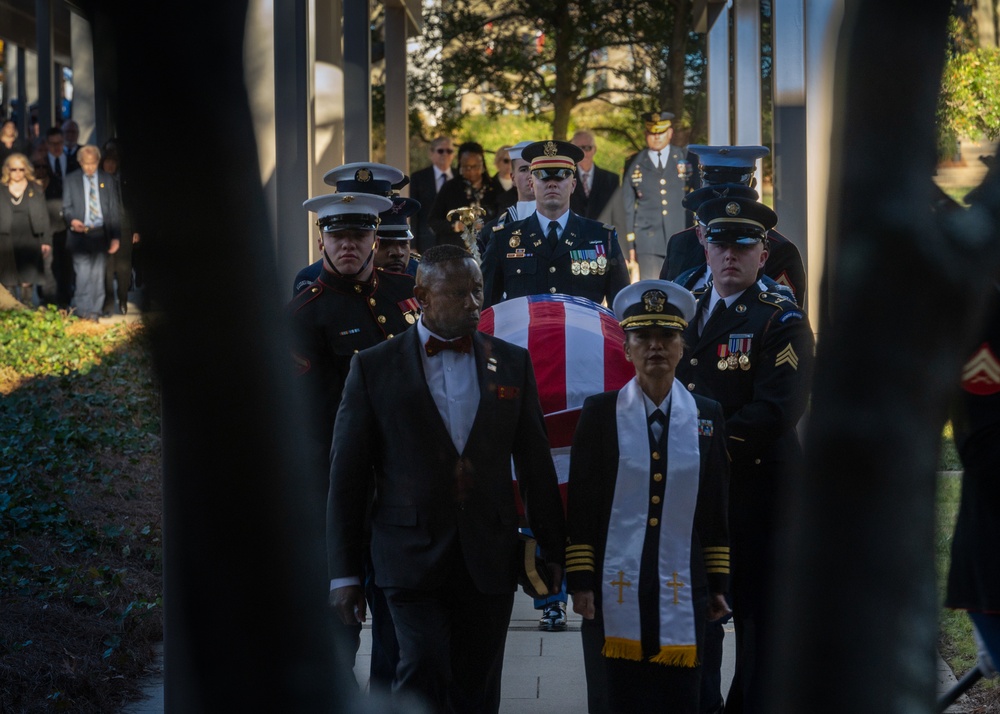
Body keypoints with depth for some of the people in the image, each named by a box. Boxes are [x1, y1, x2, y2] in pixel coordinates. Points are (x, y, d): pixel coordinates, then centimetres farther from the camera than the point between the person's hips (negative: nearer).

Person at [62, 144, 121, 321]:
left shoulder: (108, 181, 8)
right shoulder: (71, 181, 5)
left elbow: (115, 209, 8)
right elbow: (66, 207, 6)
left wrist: (116, 237, 3)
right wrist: (72, 220, -17)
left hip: (101, 234, 1)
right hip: (80, 234, -1)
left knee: (98, 274, 3)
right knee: (83, 274, -11)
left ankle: (95, 312, 10)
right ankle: (83, 312, -6)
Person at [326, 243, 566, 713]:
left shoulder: (512, 363, 8)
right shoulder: (373, 367, 1)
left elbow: (536, 465, 12)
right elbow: (346, 477, 1)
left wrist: (553, 551, 9)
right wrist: (344, 572, -2)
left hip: (489, 563, 3)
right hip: (413, 559, -3)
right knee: (424, 676, -18)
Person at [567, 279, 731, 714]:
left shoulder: (708, 416, 8)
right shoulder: (600, 413, 3)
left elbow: (717, 508, 10)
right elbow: (581, 503, 2)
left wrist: (718, 585, 7)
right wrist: (579, 581, -3)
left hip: (683, 594, 1)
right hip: (616, 593, -1)